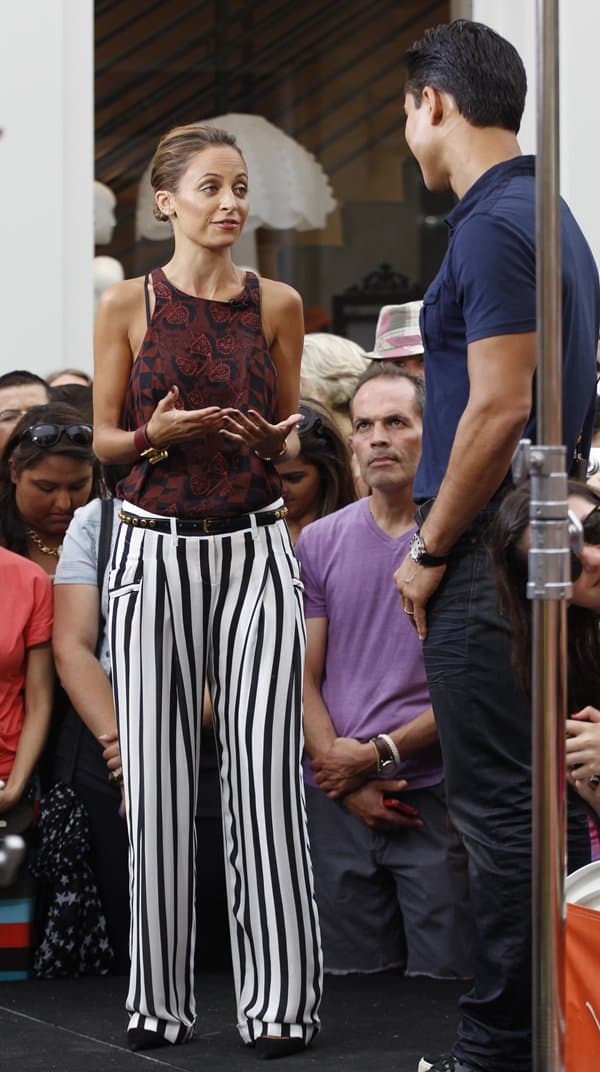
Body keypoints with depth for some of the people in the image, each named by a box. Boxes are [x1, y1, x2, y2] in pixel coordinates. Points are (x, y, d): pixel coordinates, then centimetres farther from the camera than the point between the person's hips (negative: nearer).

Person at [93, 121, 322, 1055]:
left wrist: (272, 440, -11)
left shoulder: (277, 304, 6)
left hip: (255, 550, 1)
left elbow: (291, 434, 12)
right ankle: (160, 999, 10)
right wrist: (158, 434, -16)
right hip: (156, 551, 0)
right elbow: (104, 437, 5)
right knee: (157, 776, 0)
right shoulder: (127, 305, 2)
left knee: (265, 773, -6)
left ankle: (280, 999, -1)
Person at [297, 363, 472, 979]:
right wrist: (348, 782, -6)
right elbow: (303, 679, 7)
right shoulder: (319, 543, 9)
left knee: (443, 975, -4)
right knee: (349, 978, 6)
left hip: (435, 795, -3)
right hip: (339, 802, 3)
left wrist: (379, 754, -11)